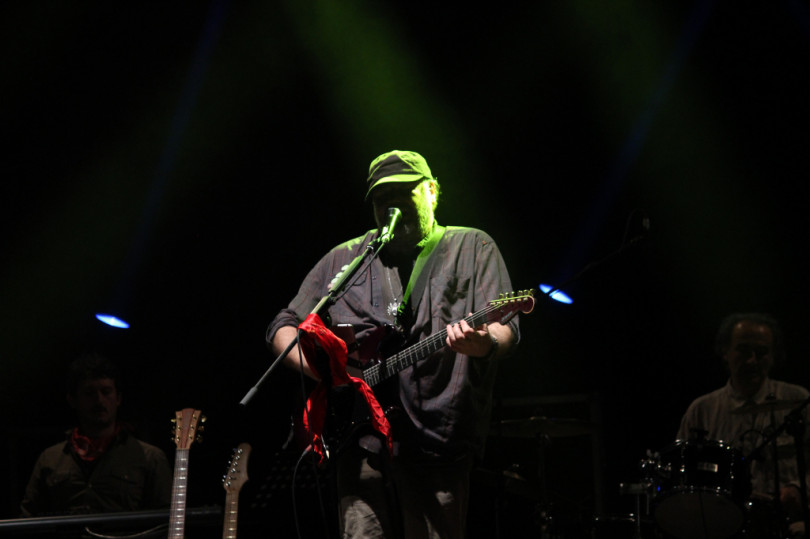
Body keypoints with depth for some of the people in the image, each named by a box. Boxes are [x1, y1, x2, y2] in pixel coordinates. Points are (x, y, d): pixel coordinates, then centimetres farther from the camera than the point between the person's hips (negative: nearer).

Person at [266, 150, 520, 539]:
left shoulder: (472, 249, 12)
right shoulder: (344, 259, 19)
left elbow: (506, 330, 0)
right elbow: (284, 327, 20)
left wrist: (483, 343, -26)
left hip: (439, 438, -2)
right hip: (362, 436, 2)